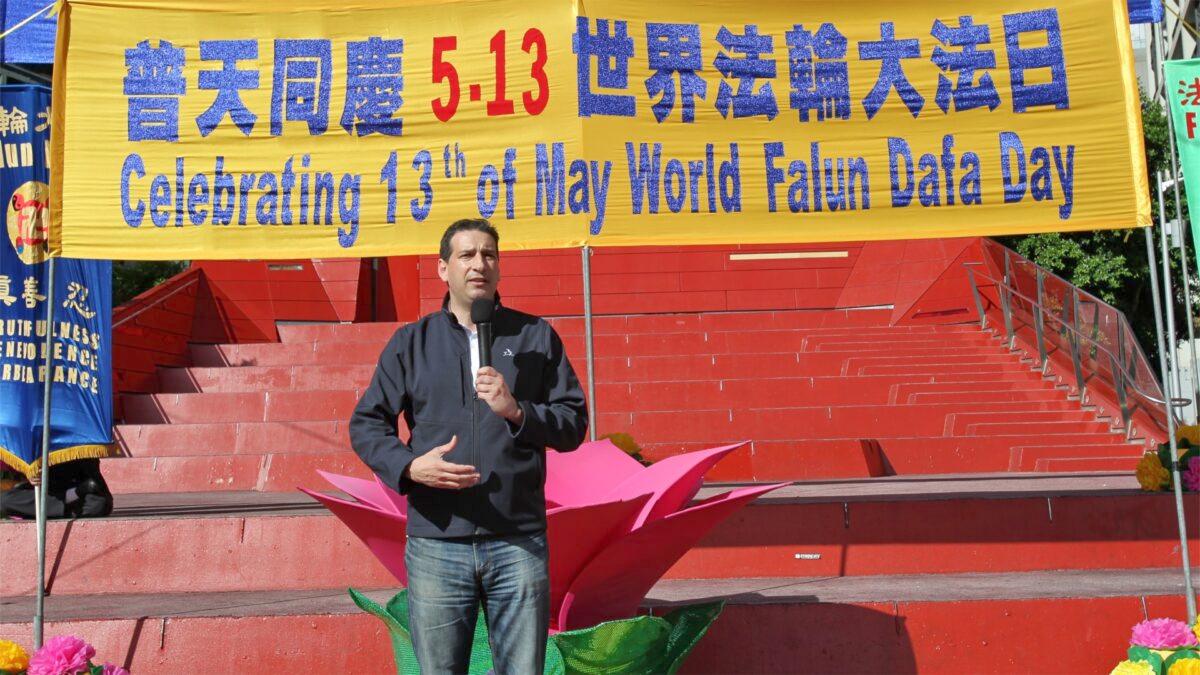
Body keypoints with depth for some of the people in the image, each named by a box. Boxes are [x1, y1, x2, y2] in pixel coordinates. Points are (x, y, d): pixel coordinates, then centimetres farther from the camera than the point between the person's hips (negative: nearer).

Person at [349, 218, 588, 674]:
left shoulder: (536, 337, 10)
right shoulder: (410, 342, 9)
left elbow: (574, 422, 7)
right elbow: (366, 424, 8)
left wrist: (517, 411, -11)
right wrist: (409, 466, -11)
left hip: (519, 542, 0)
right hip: (435, 544, 0)